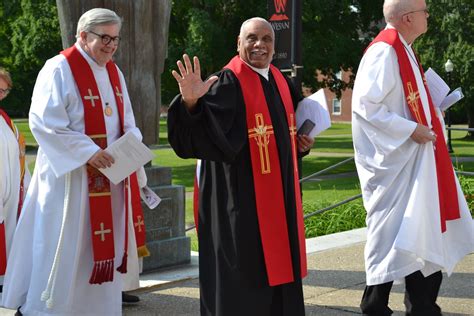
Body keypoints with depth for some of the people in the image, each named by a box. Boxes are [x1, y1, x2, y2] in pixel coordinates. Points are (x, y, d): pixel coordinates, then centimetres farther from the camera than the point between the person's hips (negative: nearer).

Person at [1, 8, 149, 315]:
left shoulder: (114, 73, 12)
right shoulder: (59, 69, -10)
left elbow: (127, 122, 18)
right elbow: (44, 122, -17)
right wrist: (89, 152, -22)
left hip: (110, 179, 7)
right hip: (70, 176, -7)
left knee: (103, 248, 10)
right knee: (63, 250, -3)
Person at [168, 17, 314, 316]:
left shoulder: (280, 82, 11)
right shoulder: (228, 83, -12)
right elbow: (200, 134, -26)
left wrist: (302, 142, 11)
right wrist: (191, 102, -42)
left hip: (279, 197, 8)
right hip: (241, 196, -8)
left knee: (275, 266, 14)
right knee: (241, 276, -3)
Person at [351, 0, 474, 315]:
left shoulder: (403, 50, 13)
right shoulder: (384, 52, -17)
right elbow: (365, 105, -23)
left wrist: (431, 117, 8)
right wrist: (411, 130, -20)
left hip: (413, 161, 10)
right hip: (393, 162, -10)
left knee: (426, 232, 12)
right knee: (392, 231, -3)